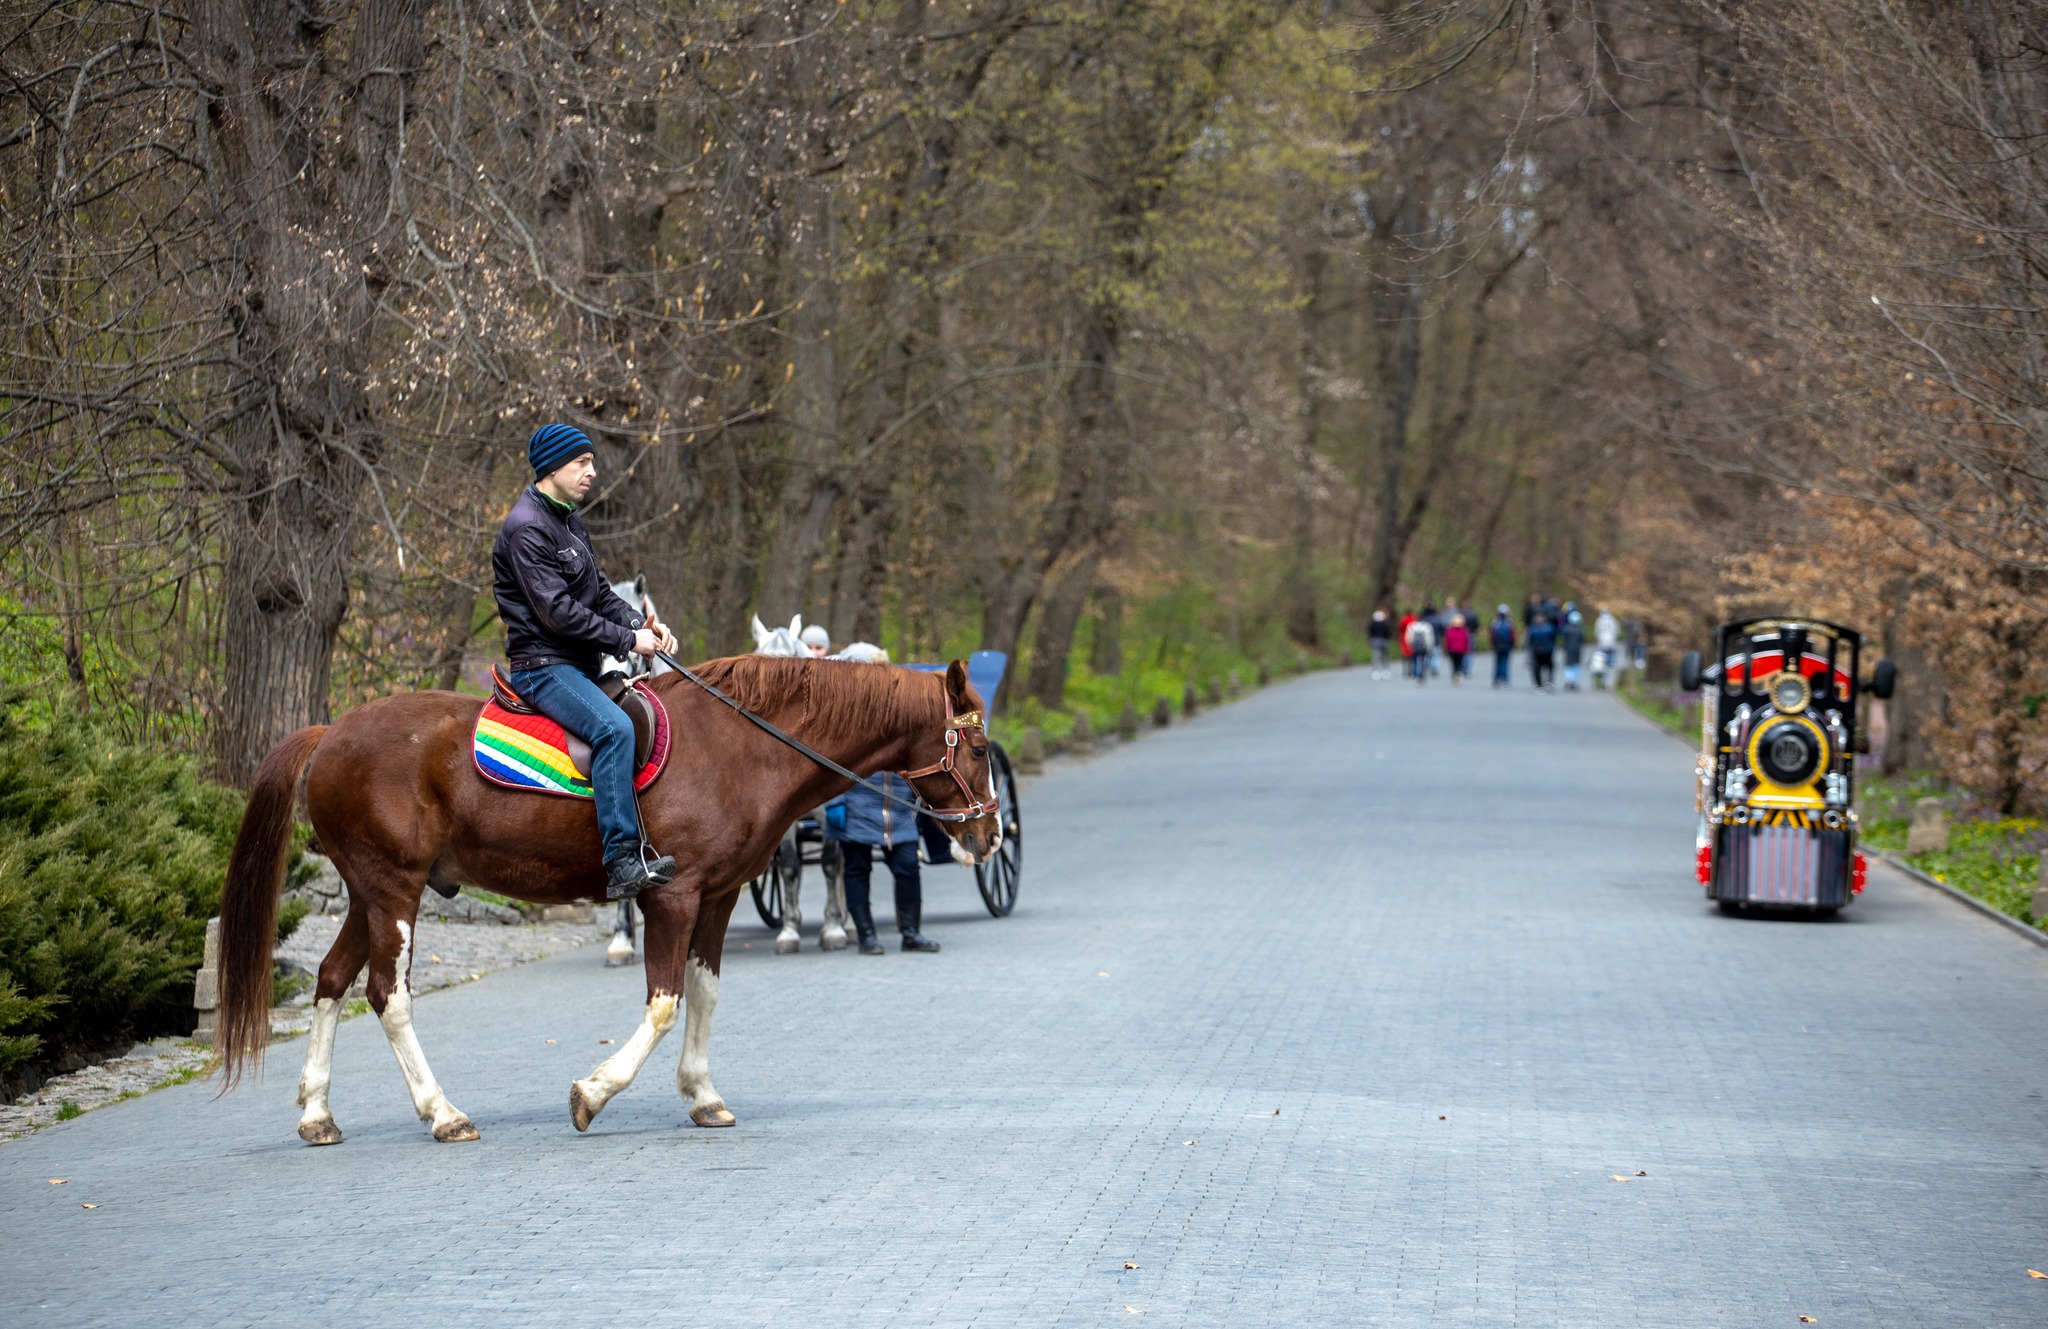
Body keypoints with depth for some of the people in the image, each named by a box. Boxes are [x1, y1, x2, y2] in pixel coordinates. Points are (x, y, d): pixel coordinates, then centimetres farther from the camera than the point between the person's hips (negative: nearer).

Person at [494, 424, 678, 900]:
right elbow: (556, 611, -20)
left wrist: (640, 623, 0)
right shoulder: (527, 528, -13)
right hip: (543, 667, -11)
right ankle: (621, 862, -36)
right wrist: (627, 639, -17)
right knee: (613, 727, -31)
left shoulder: (570, 522, 18)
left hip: (580, 665, 11)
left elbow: (599, 594, 19)